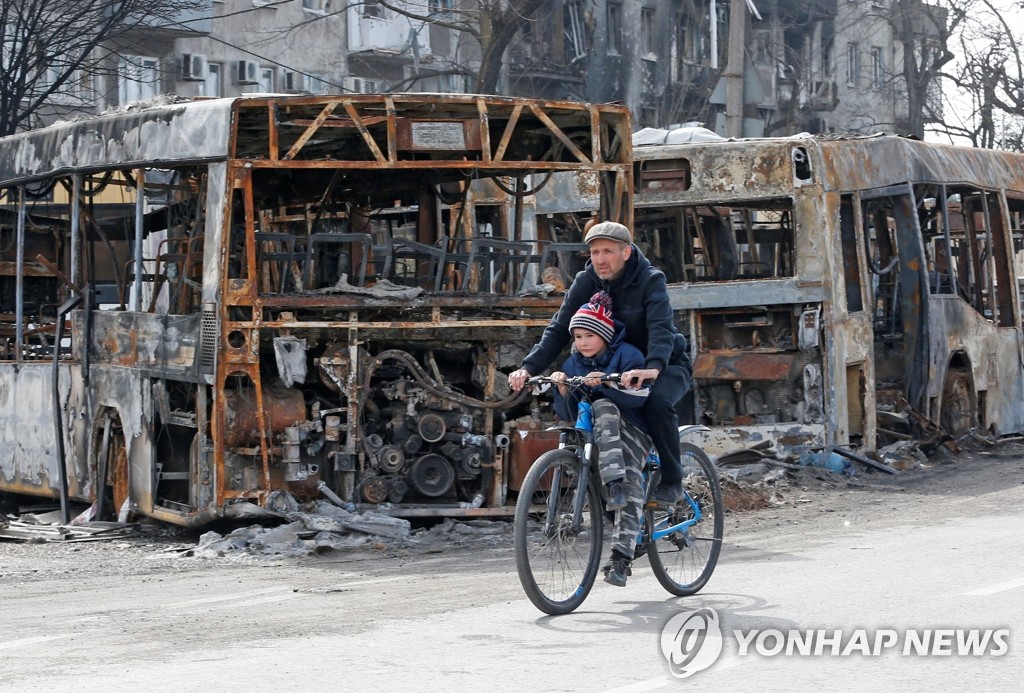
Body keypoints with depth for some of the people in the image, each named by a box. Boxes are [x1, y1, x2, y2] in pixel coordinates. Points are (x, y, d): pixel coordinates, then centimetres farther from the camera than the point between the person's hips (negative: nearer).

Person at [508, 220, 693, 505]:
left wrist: (653, 368, -57)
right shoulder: (586, 283, -9)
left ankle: (672, 481, -16)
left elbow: (661, 328, -36)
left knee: (657, 402, -36)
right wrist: (529, 367, -31)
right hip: (615, 368, 5)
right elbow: (558, 329, -15)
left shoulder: (650, 280, -22)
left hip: (665, 365, -5)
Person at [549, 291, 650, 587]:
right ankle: (613, 484, -42)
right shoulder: (573, 363, 7)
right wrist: (563, 390, -16)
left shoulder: (627, 355, -8)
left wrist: (604, 383, -33)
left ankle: (621, 558, -28)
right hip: (593, 433, 4)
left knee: (631, 482, -24)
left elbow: (636, 397, -21)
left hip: (630, 429, -3)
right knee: (603, 408, -31)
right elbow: (567, 413, 3)